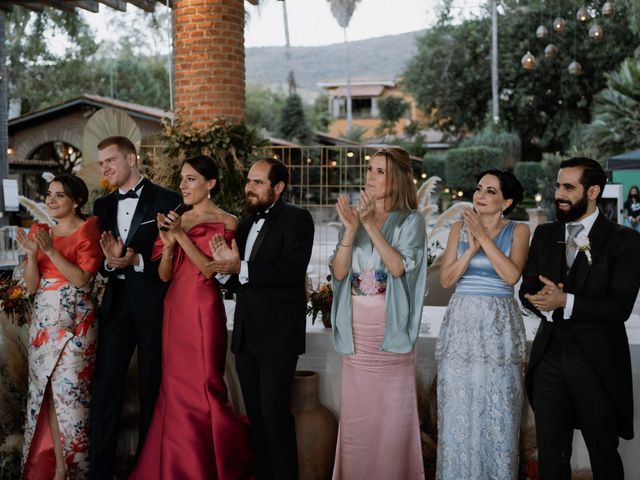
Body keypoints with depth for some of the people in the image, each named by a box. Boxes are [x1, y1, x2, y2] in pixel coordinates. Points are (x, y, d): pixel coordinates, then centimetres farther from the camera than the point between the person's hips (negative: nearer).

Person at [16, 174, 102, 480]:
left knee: (70, 391, -6)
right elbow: (32, 285, 7)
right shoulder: (39, 231, 11)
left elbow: (82, 278, -12)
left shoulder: (88, 230, -3)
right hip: (43, 322, 5)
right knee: (47, 391, 5)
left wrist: (52, 251, -19)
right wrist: (31, 254, -11)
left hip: (75, 323, -5)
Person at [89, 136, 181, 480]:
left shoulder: (166, 201, -5)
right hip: (116, 305, 4)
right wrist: (110, 261, -12)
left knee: (152, 388, 8)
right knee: (105, 390, 1)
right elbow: (100, 261, 10)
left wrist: (137, 261, -20)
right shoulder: (103, 205, 12)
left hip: (153, 306, -4)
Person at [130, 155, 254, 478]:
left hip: (203, 310, -5)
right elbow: (164, 275, 7)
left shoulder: (225, 222, -3)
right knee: (175, 388, 9)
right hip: (174, 309, 6)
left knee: (203, 387, -2)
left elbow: (210, 270, -13)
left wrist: (182, 235, -18)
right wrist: (168, 242, -10)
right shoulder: (176, 220, 12)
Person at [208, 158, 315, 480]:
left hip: (278, 333, -7)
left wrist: (241, 268, -22)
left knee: (274, 412, -6)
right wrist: (228, 263, -9)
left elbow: (292, 269, -22)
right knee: (255, 413, 13)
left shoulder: (297, 219, -8)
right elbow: (240, 280, 13)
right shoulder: (247, 222, 14)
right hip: (246, 333, 7)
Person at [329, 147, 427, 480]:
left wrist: (371, 226, -18)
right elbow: (338, 272, 0)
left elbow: (399, 267, -15)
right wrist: (351, 230, -13)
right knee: (356, 413, 6)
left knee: (391, 412, 0)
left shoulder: (410, 221, -1)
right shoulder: (353, 217, 10)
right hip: (356, 330, 3)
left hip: (390, 328, -3)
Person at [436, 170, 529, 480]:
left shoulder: (518, 231, 2)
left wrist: (483, 237, -13)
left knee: (498, 412, 2)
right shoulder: (459, 228, 8)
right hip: (461, 324, 2)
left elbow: (511, 274, -14)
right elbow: (446, 279, 0)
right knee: (459, 410, 5)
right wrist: (472, 247, -12)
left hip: (499, 327, -2)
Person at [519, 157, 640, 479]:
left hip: (598, 363, -4)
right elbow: (527, 290, 8)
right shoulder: (544, 235, 10)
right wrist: (544, 302, -14)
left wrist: (565, 302, -24)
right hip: (548, 358, 4)